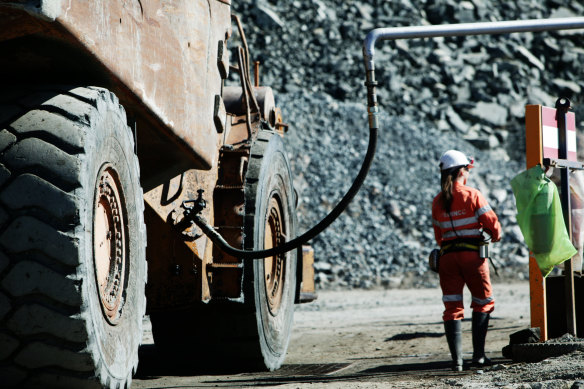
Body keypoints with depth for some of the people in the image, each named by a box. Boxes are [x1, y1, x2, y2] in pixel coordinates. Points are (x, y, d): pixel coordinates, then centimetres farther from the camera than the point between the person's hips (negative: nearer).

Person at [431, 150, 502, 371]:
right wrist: (495, 236, 15)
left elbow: (438, 234, 12)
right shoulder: (472, 195, -7)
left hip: (447, 255, 3)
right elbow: (492, 223, -6)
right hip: (473, 254, -3)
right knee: (483, 303, 12)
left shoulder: (437, 201, 6)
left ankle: (456, 359, -4)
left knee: (452, 307, 5)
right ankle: (478, 355, 6)